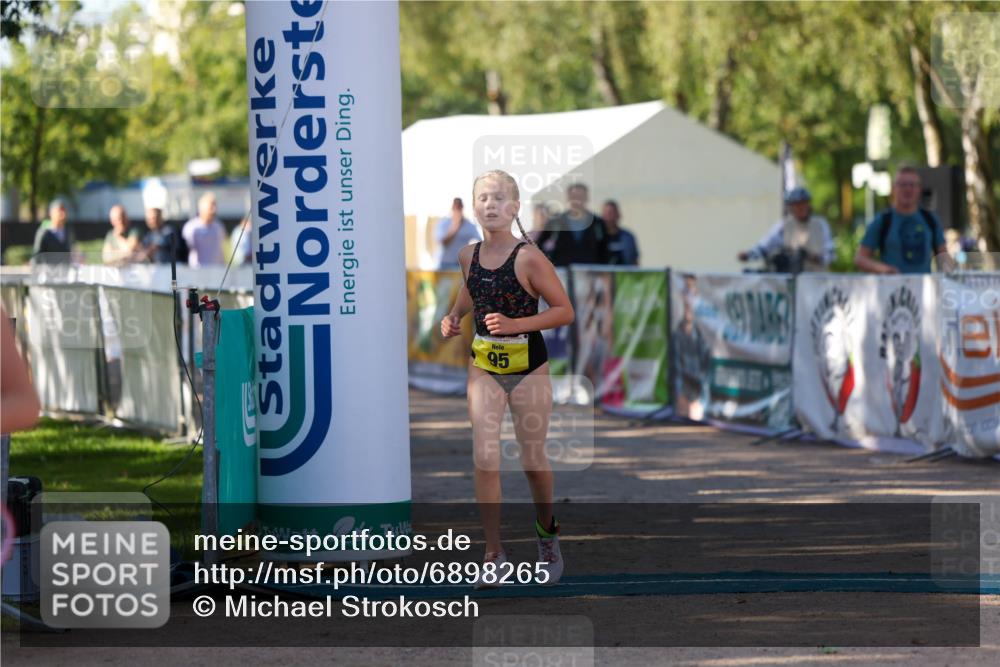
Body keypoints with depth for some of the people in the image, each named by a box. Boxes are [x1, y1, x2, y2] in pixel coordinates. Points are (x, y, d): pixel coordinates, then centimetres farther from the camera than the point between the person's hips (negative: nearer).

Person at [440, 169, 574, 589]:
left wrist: (516, 324, -23)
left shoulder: (529, 259, -16)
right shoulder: (469, 257, -1)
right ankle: (494, 555, -3)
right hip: (484, 368, 3)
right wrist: (454, 317, 3)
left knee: (533, 460, 9)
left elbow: (564, 311, -12)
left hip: (529, 368, -3)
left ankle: (547, 534, 35)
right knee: (485, 460, -8)